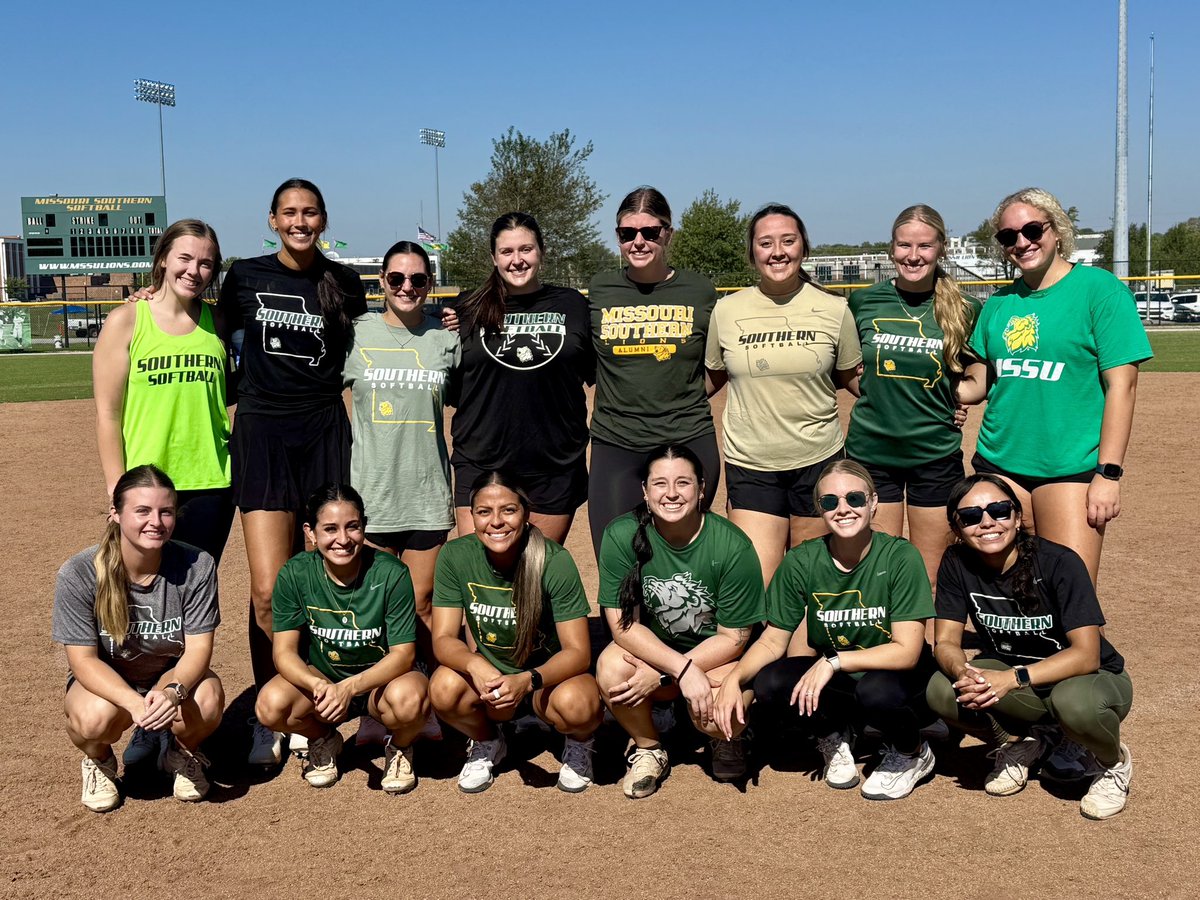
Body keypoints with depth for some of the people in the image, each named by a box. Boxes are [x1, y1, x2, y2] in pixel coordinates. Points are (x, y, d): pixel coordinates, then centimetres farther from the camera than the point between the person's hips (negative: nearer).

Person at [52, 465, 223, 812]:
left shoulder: (196, 566, -19)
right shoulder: (78, 574, -21)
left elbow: (198, 647, -17)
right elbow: (83, 659, -20)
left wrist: (173, 691, -40)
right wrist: (134, 703, -37)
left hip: (172, 675, 1)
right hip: (104, 680, -1)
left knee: (208, 700, -32)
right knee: (95, 717, -35)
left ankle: (182, 753, 6)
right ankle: (99, 761, 5)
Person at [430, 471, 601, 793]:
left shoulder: (554, 561, -22)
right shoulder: (455, 556, -15)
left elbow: (578, 652, -21)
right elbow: (443, 639, -14)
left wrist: (528, 680, -39)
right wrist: (475, 664, -37)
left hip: (549, 673, -2)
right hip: (489, 675, 2)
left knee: (577, 703, -36)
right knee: (444, 688, -30)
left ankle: (578, 743, 4)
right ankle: (487, 743, 5)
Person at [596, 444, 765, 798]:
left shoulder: (733, 547, -21)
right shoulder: (622, 536, -17)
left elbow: (732, 638, -14)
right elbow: (623, 624, -16)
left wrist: (660, 675, -22)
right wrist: (683, 671, -29)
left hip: (718, 656, -2)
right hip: (649, 648, 2)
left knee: (714, 713, -32)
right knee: (612, 668, -30)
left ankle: (727, 738, 9)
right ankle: (648, 749, 1)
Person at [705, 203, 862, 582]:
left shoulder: (834, 310, 0)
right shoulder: (726, 311, 0)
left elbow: (853, 377, 13)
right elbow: (711, 379, 14)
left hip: (818, 461, 1)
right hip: (749, 466, -1)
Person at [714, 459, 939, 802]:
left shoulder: (900, 557, -18)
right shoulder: (802, 562, -9)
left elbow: (907, 651, -22)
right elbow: (773, 641, -3)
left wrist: (834, 661, -30)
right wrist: (735, 679, -22)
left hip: (900, 679, -2)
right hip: (839, 685, 3)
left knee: (879, 690, -37)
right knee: (770, 683, -25)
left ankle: (912, 754, 0)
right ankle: (834, 735, 7)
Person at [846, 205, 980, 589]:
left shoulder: (964, 310, -2)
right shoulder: (864, 302, 1)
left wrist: (959, 399, 0)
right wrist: (872, 394, 5)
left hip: (936, 454, -1)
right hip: (871, 451, 1)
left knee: (930, 581, 7)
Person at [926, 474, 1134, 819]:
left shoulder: (1059, 562, -23)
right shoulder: (957, 564, -11)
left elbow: (1087, 655, -27)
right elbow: (947, 643, -11)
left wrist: (1013, 678, -39)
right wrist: (962, 672, -34)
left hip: (1094, 678, -3)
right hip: (1013, 679, 3)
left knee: (1074, 702, -39)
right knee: (941, 691, -24)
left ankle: (1115, 761, -2)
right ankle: (1019, 743, 7)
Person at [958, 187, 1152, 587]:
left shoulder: (1099, 289, -4)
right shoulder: (999, 303, 11)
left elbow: (1121, 384, -8)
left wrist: (1109, 474, -12)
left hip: (1069, 469, -4)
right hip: (1000, 463, 5)